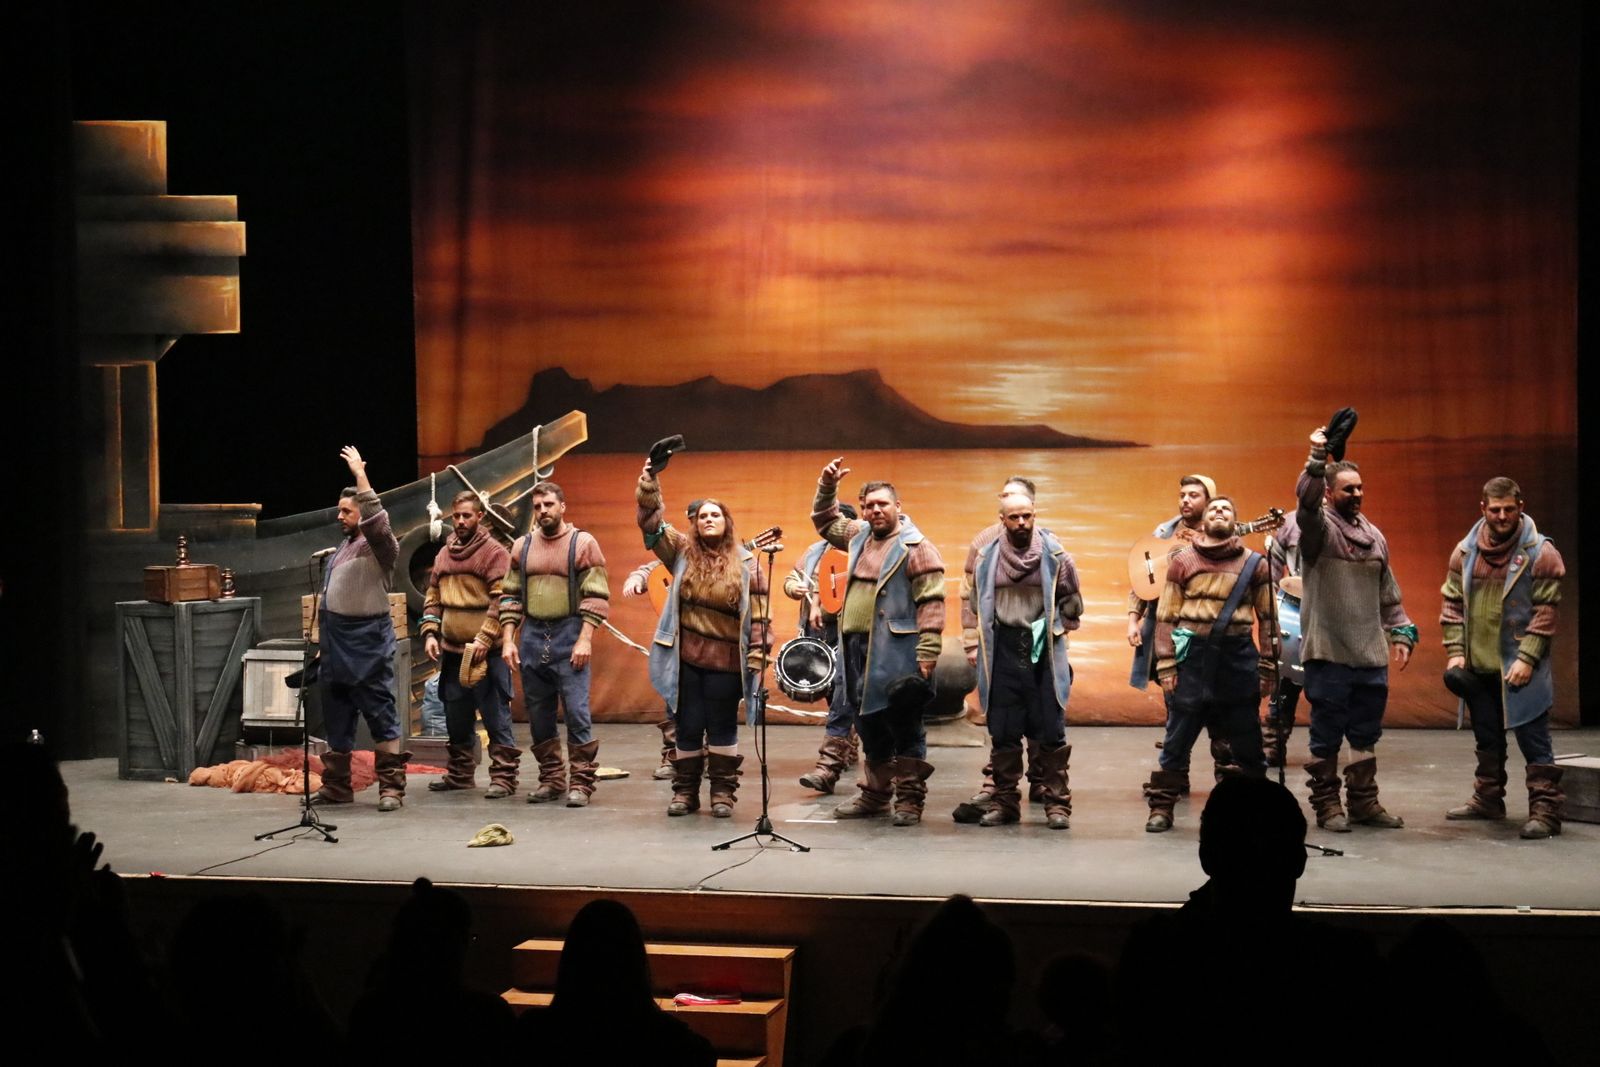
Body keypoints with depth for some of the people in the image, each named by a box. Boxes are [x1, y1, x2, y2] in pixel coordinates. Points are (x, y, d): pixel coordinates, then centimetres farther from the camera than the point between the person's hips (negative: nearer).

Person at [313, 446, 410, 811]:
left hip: (367, 644, -9)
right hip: (336, 646, 9)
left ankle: (391, 787, -4)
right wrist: (324, 641, 22)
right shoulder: (344, 546, 18)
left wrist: (359, 474, -27)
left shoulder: (379, 545, -8)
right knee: (337, 718, 13)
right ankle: (336, 785, 22)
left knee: (381, 716, -6)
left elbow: (376, 520, -31)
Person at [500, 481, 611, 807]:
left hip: (569, 637, -5)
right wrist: (507, 640, 4)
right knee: (539, 714, 8)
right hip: (532, 637, 5)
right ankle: (551, 779, 17)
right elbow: (510, 596, 13)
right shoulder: (522, 546, 11)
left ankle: (581, 782, -2)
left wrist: (584, 639, -13)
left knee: (577, 712, -8)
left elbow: (597, 596, -5)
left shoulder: (583, 543, -1)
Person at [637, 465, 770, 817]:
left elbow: (758, 612, -1)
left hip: (726, 659, -1)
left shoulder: (745, 562, 1)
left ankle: (722, 792, 15)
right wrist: (649, 481, -14)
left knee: (722, 728, 6)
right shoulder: (683, 552, 6)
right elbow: (651, 522, -2)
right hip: (686, 658, 2)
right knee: (688, 727, 7)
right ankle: (685, 791, 17)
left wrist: (758, 654, -8)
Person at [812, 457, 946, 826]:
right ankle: (874, 794, 24)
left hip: (896, 654, -7)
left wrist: (927, 654, -18)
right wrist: (827, 485, 19)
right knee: (870, 726, 14)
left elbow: (931, 603, -12)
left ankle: (909, 800, 1)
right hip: (857, 650, 7)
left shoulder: (916, 547, -7)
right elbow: (825, 521, 35)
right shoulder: (860, 535, 16)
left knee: (903, 728, -4)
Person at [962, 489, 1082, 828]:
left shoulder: (1054, 554, 0)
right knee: (1002, 733, 6)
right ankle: (1004, 802, 15)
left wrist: (1054, 631, 1)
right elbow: (970, 600, 11)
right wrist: (973, 644, 6)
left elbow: (1071, 601, 8)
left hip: (1043, 651, -2)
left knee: (1050, 732, 0)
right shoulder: (987, 557, 4)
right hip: (1002, 649, 2)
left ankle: (1057, 803, 6)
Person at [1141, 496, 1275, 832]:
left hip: (1238, 656, 1)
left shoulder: (1254, 563, 7)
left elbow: (1267, 617, 8)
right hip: (1192, 655, -1)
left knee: (1247, 739, 5)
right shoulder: (1182, 560, 4)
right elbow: (1166, 615, 3)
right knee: (1177, 738, 2)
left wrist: (1268, 667, 3)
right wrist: (1166, 665, -4)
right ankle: (1161, 808, 10)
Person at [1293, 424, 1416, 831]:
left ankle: (1364, 802, 20)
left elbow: (1388, 594, 20)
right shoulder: (1319, 527, -4)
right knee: (1327, 734, 1)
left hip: (1371, 655, 6)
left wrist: (1401, 633, 13)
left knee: (1365, 734, 11)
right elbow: (1306, 500, -27)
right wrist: (1317, 457, -36)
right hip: (1328, 652, -6)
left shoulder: (1374, 536, 14)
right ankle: (1326, 804, 11)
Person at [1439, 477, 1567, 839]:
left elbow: (1545, 611, -10)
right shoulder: (1465, 551, 6)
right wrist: (1455, 651, 1)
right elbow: (1453, 603, 10)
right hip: (1478, 666, 5)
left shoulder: (1540, 553, -8)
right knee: (1487, 739, 18)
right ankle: (1488, 799, 31)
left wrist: (1527, 658, -16)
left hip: (1520, 667, -5)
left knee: (1534, 740, -5)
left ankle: (1545, 811, -2)